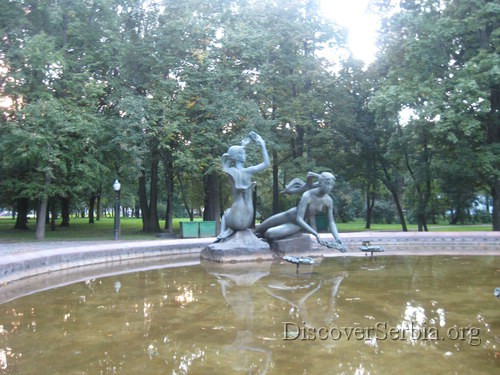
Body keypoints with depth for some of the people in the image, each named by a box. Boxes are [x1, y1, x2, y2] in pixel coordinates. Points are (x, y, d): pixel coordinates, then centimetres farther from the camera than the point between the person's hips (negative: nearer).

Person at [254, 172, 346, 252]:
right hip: (288, 216, -2)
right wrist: (316, 234, -42)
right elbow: (299, 219, -34)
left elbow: (331, 222, -8)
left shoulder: (329, 201, -18)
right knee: (257, 229, 4)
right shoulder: (307, 196, -30)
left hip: (297, 225, 2)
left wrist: (338, 239, -22)